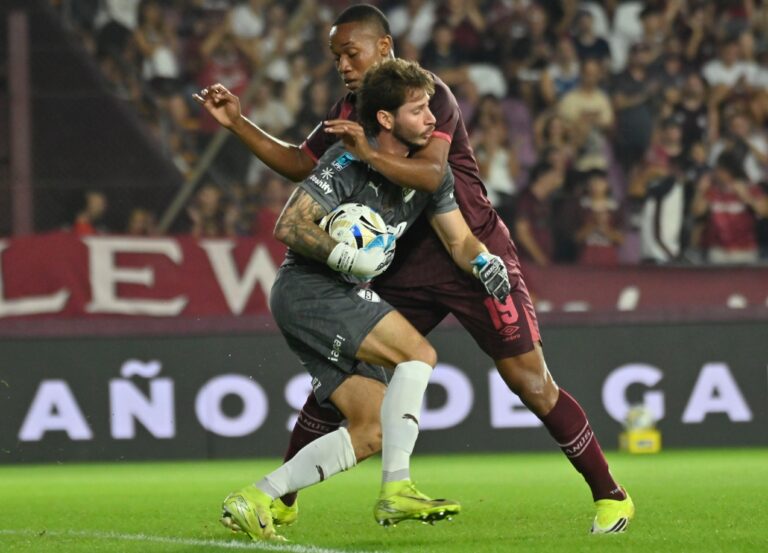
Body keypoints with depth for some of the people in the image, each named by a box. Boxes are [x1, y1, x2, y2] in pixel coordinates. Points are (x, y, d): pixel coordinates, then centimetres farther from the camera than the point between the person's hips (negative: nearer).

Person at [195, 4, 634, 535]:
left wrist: (370, 153, -42)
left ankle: (611, 495, 4)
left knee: (533, 385, -8)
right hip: (405, 268, 6)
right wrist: (238, 123, 12)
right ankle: (281, 501, 9)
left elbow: (432, 172, -29)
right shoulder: (349, 112, 7)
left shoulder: (429, 95, -14)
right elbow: (301, 163, 20)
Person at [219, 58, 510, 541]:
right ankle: (396, 491, -23)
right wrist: (348, 258, -29)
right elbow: (288, 226, -20)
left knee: (372, 429, 1)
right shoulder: (348, 163, -16)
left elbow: (459, 239, 10)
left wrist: (484, 262, -12)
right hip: (308, 290, -9)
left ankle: (254, 500, 1)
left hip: (342, 301, 9)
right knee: (418, 354, -21)